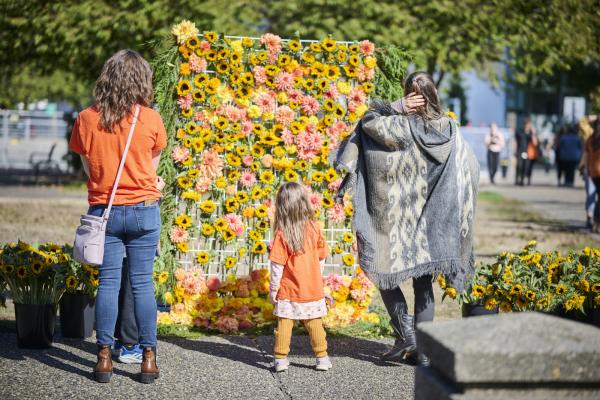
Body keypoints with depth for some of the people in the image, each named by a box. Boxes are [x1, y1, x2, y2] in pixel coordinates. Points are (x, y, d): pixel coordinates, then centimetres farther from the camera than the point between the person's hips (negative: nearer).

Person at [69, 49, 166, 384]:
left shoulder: (87, 120, -4)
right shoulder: (151, 119, -6)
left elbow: (88, 166, 7)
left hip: (104, 211, 1)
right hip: (144, 210, -1)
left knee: (108, 283, 5)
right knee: (143, 283, 3)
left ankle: (104, 357, 4)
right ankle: (148, 357, 5)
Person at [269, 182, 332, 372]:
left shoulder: (281, 234, -14)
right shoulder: (314, 228, -4)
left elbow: (277, 265, -13)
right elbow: (321, 257, 5)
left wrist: (273, 288, -4)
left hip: (288, 291, -3)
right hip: (313, 288, 3)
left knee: (284, 323, 6)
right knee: (314, 324, 12)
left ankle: (281, 359, 6)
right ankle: (322, 358, 17)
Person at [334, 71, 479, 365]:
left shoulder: (402, 126, -16)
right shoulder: (449, 129, -4)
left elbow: (368, 121, -4)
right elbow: (470, 168, 4)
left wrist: (396, 107, -9)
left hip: (396, 218, -4)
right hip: (430, 220, 4)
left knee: (384, 274, 11)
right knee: (423, 283, 12)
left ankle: (405, 336, 0)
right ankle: (423, 349, 11)